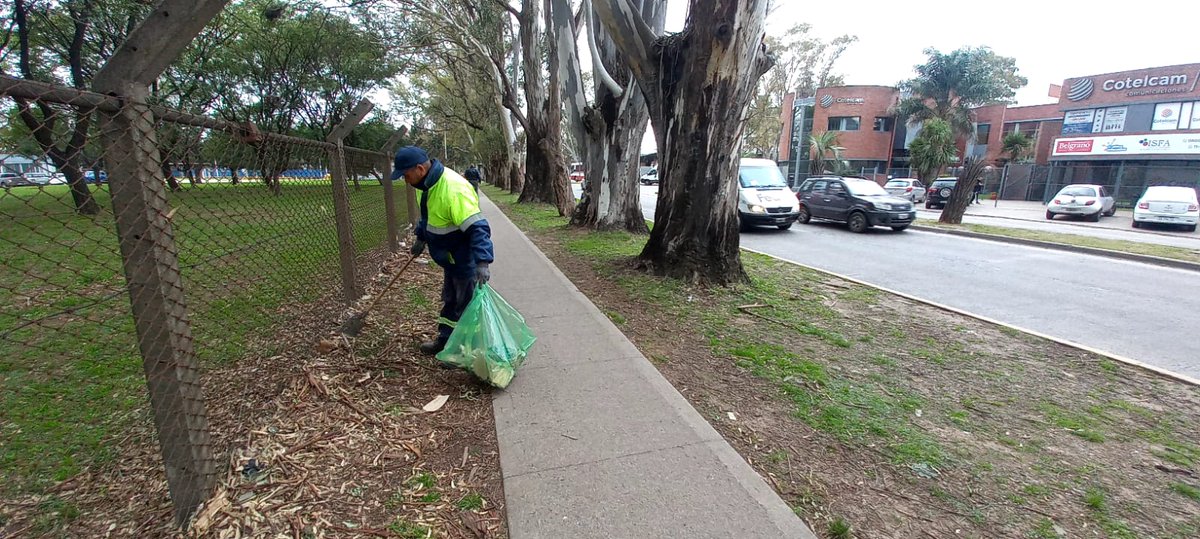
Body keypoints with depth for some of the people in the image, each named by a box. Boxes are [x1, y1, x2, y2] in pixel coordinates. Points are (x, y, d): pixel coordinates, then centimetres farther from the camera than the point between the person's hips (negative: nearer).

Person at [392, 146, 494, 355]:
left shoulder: (454, 190, -31)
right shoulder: (430, 183, 0)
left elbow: (477, 227, -36)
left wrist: (483, 261, -43)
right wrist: (421, 238, 27)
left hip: (466, 261, -10)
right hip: (451, 259, 10)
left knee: (466, 306, 5)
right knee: (450, 302, 23)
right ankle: (445, 340, 40)